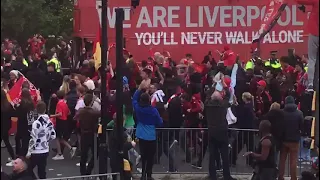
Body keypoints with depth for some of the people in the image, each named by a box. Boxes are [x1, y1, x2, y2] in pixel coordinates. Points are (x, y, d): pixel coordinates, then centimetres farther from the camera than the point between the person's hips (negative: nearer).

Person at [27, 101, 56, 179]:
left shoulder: (36, 123, -18)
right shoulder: (49, 122, 1)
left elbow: (33, 139, -18)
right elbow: (53, 136, 9)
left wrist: (29, 152, -10)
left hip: (36, 152, -6)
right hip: (45, 151, 6)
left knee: (29, 169, 8)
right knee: (42, 171, 13)